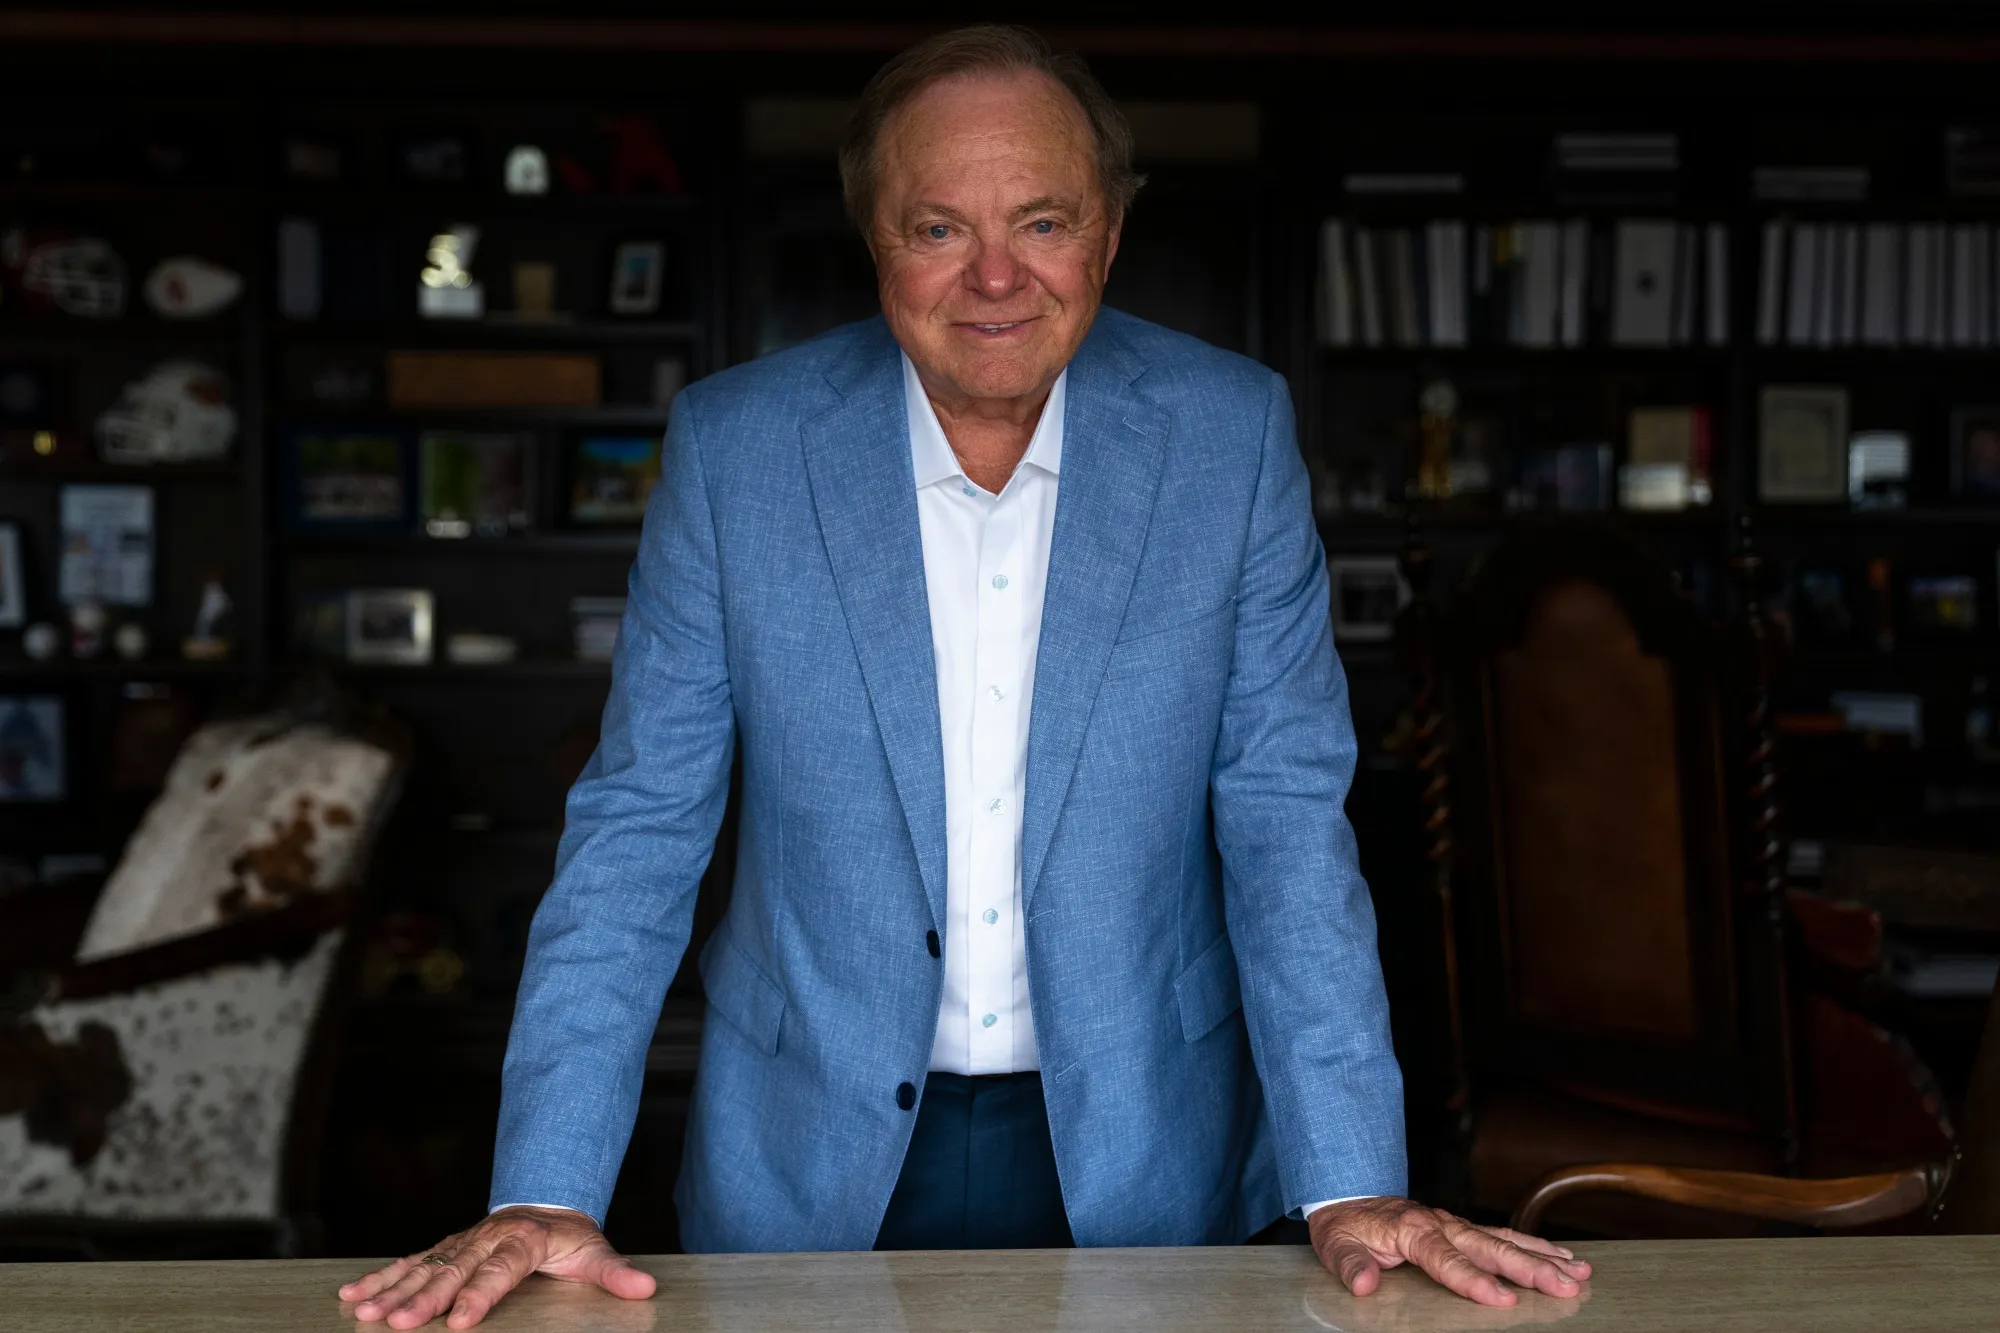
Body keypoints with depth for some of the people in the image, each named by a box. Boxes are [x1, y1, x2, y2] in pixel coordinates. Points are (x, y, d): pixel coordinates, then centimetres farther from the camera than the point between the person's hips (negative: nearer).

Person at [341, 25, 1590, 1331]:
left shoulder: (1231, 434, -8)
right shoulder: (733, 446, -9)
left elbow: (1287, 814, -7)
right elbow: (639, 824, -7)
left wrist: (1353, 1184, -14)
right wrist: (546, 1195, -13)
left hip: (1141, 1152, 1)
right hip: (813, 1159, 0)